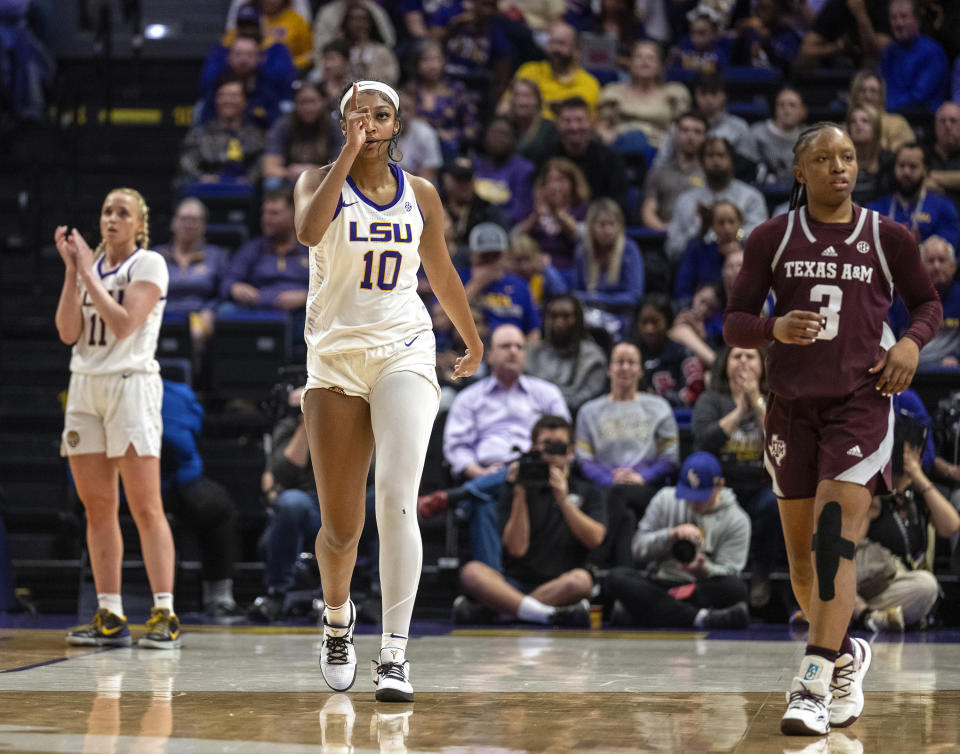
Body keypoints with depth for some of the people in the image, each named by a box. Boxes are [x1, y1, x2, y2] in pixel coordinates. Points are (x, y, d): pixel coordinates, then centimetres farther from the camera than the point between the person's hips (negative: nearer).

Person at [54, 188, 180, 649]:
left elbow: (124, 324, -15)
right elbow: (68, 332, 4)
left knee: (145, 507, -10)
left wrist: (88, 273, -10)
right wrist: (71, 269, -3)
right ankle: (110, 618, 8)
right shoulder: (88, 263, 14)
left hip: (131, 383, -6)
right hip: (85, 386, 6)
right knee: (97, 507, 4)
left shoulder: (149, 264, -3)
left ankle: (165, 615, -11)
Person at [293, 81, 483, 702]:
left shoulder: (420, 194, 8)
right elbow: (309, 230, -23)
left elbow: (442, 272, 22)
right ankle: (337, 616, 36)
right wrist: (349, 154, -20)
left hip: (404, 353, 0)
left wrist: (473, 341, 33)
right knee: (340, 528, 4)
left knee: (397, 502, -19)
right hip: (335, 360, 0)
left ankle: (396, 654, -20)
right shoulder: (321, 180, 0)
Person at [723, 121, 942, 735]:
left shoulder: (887, 238, 3)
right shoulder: (772, 239, 4)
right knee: (802, 552, 9)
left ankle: (814, 685, -22)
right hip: (792, 403, 3)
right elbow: (734, 324, 5)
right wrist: (775, 328, -17)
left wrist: (912, 341, -5)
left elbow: (929, 303, 16)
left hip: (860, 401, -2)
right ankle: (847, 653, 34)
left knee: (835, 536, -18)